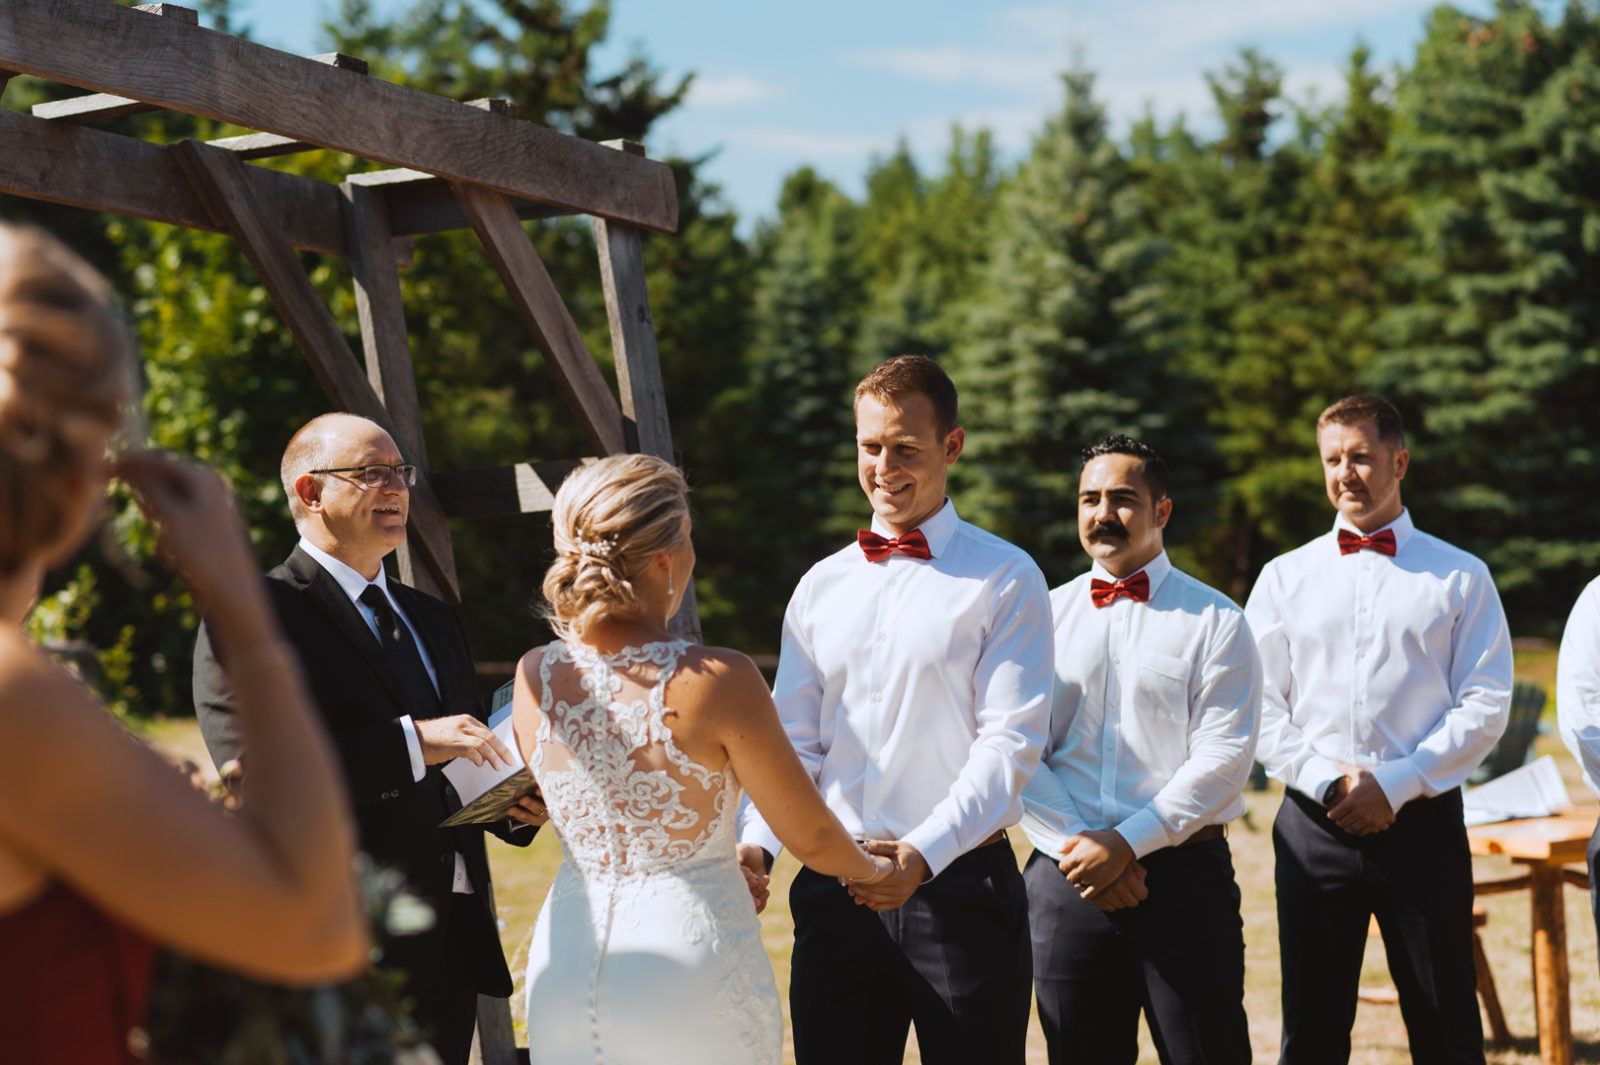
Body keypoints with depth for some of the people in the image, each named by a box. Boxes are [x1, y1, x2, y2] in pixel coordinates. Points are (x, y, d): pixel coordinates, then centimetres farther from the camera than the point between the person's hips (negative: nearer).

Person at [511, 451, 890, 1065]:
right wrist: (869, 870, 14)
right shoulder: (719, 680, -17)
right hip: (690, 962, -4)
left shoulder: (534, 677, -4)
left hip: (564, 966, 4)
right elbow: (812, 837, -6)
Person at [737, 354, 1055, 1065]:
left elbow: (1011, 741, -9)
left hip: (958, 883, -4)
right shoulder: (820, 587, 13)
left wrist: (923, 854, -21)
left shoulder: (1005, 580, -1)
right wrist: (756, 842, -7)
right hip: (835, 890, 4)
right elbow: (793, 740, 11)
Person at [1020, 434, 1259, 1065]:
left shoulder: (1214, 621, 3)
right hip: (1067, 875, 3)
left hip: (1184, 873, -2)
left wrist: (1127, 843, -14)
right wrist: (1078, 846, -9)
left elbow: (1222, 759, -6)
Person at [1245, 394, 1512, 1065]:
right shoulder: (1286, 577, 10)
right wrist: (1323, 780, -9)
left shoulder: (1461, 577, 5)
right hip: (1313, 827, 2)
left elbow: (1485, 706, -2)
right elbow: (1260, 706, 5)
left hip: (1422, 823, -1)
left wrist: (1395, 784, -11)